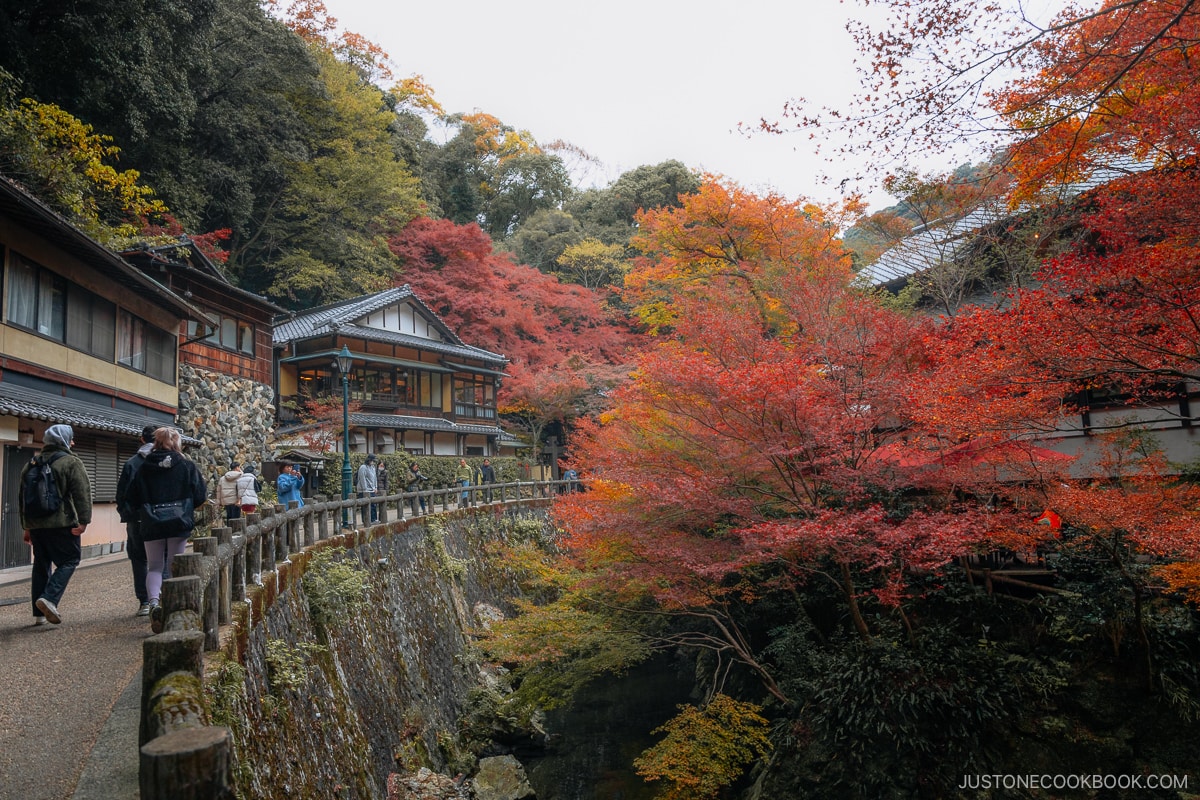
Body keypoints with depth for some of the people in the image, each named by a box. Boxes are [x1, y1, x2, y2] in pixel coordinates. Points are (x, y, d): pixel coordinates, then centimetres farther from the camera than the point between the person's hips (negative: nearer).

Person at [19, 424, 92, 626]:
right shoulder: (71, 462, -5)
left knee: (41, 564, 13)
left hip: (35, 524, 7)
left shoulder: (32, 464, 15)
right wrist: (84, 521, -14)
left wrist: (26, 526, 26)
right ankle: (49, 598, -18)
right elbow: (82, 493, -14)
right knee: (69, 560, 1)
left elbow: (22, 497, 21)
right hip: (61, 524, -6)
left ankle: (39, 613, 15)